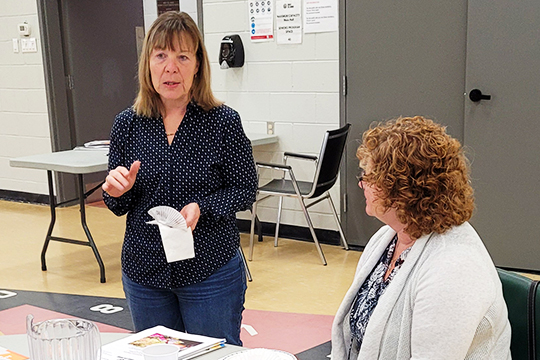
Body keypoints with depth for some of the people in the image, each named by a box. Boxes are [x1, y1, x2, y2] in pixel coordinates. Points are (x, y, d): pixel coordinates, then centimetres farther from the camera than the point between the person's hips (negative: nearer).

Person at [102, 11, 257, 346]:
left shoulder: (224, 121, -10)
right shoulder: (128, 123, -1)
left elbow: (246, 189, -5)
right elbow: (120, 206, 7)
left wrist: (202, 208, -21)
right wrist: (117, 191, -15)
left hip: (211, 271, -3)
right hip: (144, 271, 3)